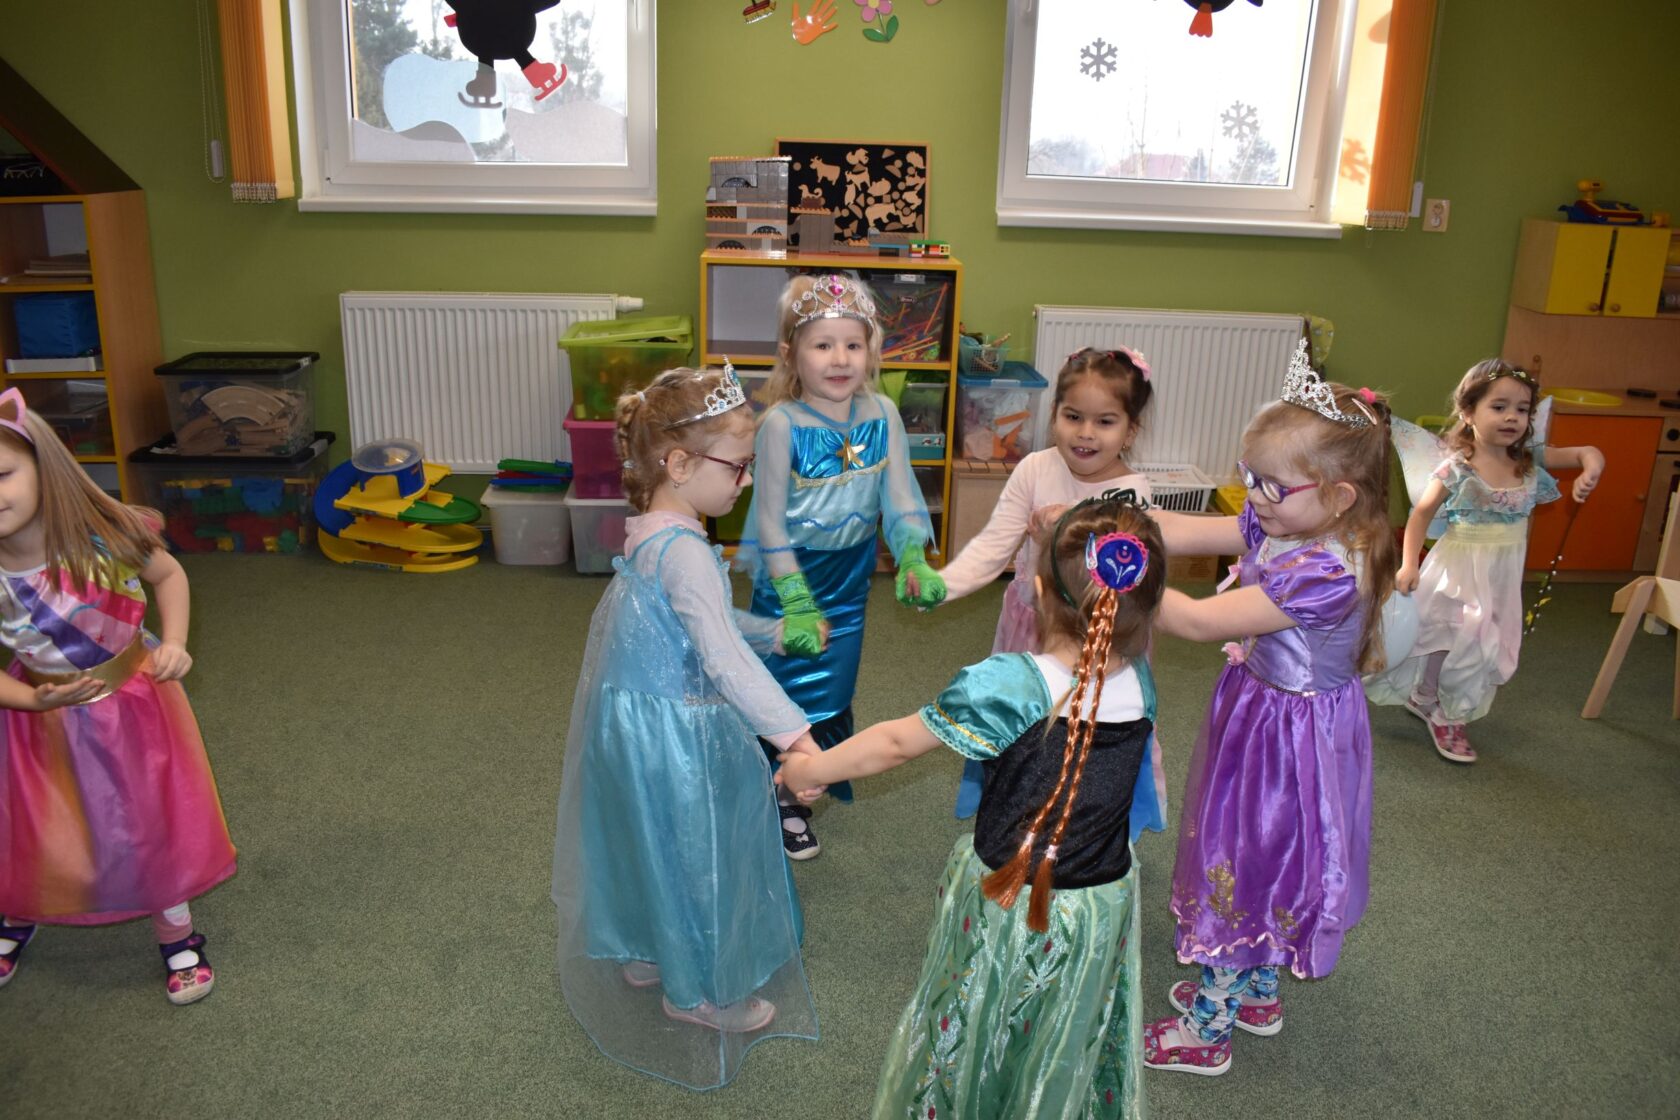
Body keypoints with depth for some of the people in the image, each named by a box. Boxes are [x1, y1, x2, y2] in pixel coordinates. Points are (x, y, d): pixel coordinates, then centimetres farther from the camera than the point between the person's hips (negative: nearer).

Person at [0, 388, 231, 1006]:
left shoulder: (104, 535, -26)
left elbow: (168, 574, -5)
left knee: (156, 821, 11)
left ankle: (176, 933, 36)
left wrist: (173, 643, -16)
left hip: (131, 701, -1)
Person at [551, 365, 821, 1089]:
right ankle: (697, 989, 32)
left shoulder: (648, 531, 1)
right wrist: (794, 737, -37)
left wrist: (778, 632, 17)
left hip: (634, 722, 9)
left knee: (654, 841, 26)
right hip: (675, 737, -9)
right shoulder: (685, 553, -29)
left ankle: (644, 954, 48)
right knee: (693, 849, 11)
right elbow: (726, 661, -36)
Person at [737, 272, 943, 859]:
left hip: (851, 576, 4)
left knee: (832, 686, 18)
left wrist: (913, 561, -25)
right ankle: (782, 796, 31)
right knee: (785, 684, 9)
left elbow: (899, 497, -8)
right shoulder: (781, 423, -21)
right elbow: (770, 519, -19)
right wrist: (796, 600, -22)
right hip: (789, 574, -4)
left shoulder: (882, 415, -9)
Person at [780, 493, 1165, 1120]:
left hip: (1010, 905, -3)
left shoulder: (1009, 685, -26)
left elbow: (897, 743, -16)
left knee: (979, 1035, 22)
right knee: (1072, 1046, 26)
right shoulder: (1140, 683, -15)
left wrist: (810, 771, -2)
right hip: (1104, 902, 3)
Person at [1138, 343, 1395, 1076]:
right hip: (1256, 709, 9)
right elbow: (1179, 532, -8)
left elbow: (1200, 622, -33)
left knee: (1237, 873, 8)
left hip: (1289, 735, -9)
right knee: (1244, 864, 25)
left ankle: (1208, 1031, 28)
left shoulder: (1326, 573, -33)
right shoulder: (1282, 526, -7)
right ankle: (1256, 994, 47)